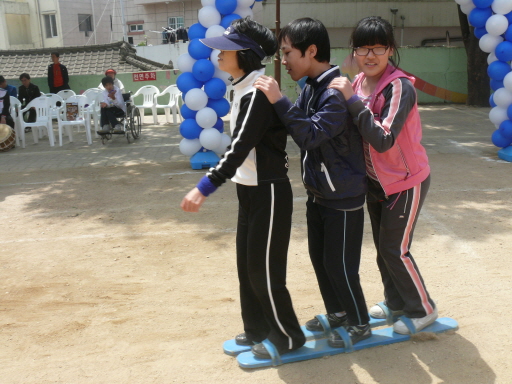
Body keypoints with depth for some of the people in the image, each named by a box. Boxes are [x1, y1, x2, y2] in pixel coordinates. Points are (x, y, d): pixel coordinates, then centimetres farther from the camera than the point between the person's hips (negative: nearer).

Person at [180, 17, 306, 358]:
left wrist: (204, 188, -32)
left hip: (269, 191, -10)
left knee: (265, 270, 1)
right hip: (249, 189, 10)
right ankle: (257, 330, 34)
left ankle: (287, 337, 20)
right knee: (247, 265, 18)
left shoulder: (259, 92, -20)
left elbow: (240, 147, -27)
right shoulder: (242, 88, 10)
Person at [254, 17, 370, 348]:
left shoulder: (337, 92, -23)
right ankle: (337, 313, 38)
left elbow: (311, 134, -30)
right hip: (318, 193, 9)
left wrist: (279, 101, -31)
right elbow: (302, 128, 10)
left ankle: (360, 324, 24)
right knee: (320, 258, 18)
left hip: (343, 197, -9)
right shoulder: (309, 88, 4)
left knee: (340, 265, 3)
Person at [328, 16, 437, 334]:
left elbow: (383, 140, -33)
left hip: (406, 181, -7)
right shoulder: (358, 84, -2)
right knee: (382, 246, 17)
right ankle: (396, 302, 37)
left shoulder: (400, 87, -23)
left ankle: (423, 309, 23)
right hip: (376, 181, 7)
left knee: (395, 249, 1)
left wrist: (352, 100, -35)